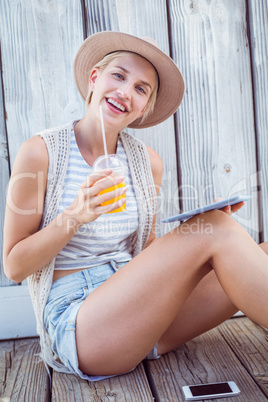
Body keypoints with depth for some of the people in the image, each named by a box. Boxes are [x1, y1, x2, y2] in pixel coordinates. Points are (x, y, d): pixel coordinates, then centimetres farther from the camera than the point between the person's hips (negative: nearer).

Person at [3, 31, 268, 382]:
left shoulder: (147, 162, 5)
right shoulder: (41, 153, -7)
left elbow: (143, 252, 11)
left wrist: (203, 218, -5)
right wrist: (75, 216, -22)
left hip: (137, 306, 5)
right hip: (73, 322, -5)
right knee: (216, 233, -23)